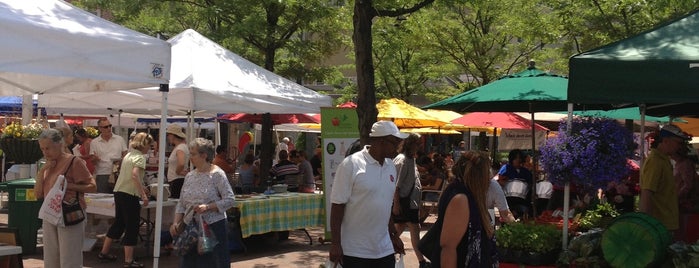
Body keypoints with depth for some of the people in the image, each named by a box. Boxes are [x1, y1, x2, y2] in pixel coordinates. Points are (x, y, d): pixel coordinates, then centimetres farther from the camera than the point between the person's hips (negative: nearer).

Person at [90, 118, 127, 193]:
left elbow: (125, 155, 11)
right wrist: (95, 159, -17)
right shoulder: (94, 142, 6)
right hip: (102, 175, -1)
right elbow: (92, 161, 7)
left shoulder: (120, 139, 9)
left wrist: (120, 161, -10)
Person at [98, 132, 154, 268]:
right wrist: (143, 195, -26)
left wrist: (141, 187, 31)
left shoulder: (128, 155, 16)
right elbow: (135, 175, -26)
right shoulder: (140, 157, -11)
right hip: (130, 195, -9)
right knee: (132, 227, -2)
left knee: (118, 223, 21)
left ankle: (104, 253, 30)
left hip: (119, 192, 9)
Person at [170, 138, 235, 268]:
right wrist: (176, 223, -2)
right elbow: (181, 203, 11)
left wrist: (207, 207, -20)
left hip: (214, 227, -5)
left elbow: (230, 200, -11)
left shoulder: (217, 174, -8)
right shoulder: (189, 176, 9)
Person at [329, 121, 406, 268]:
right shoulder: (351, 165, -11)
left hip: (384, 249, 6)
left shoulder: (391, 167, 9)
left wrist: (394, 235, 21)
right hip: (355, 251, -6)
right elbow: (337, 206, -11)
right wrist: (335, 244, -13)